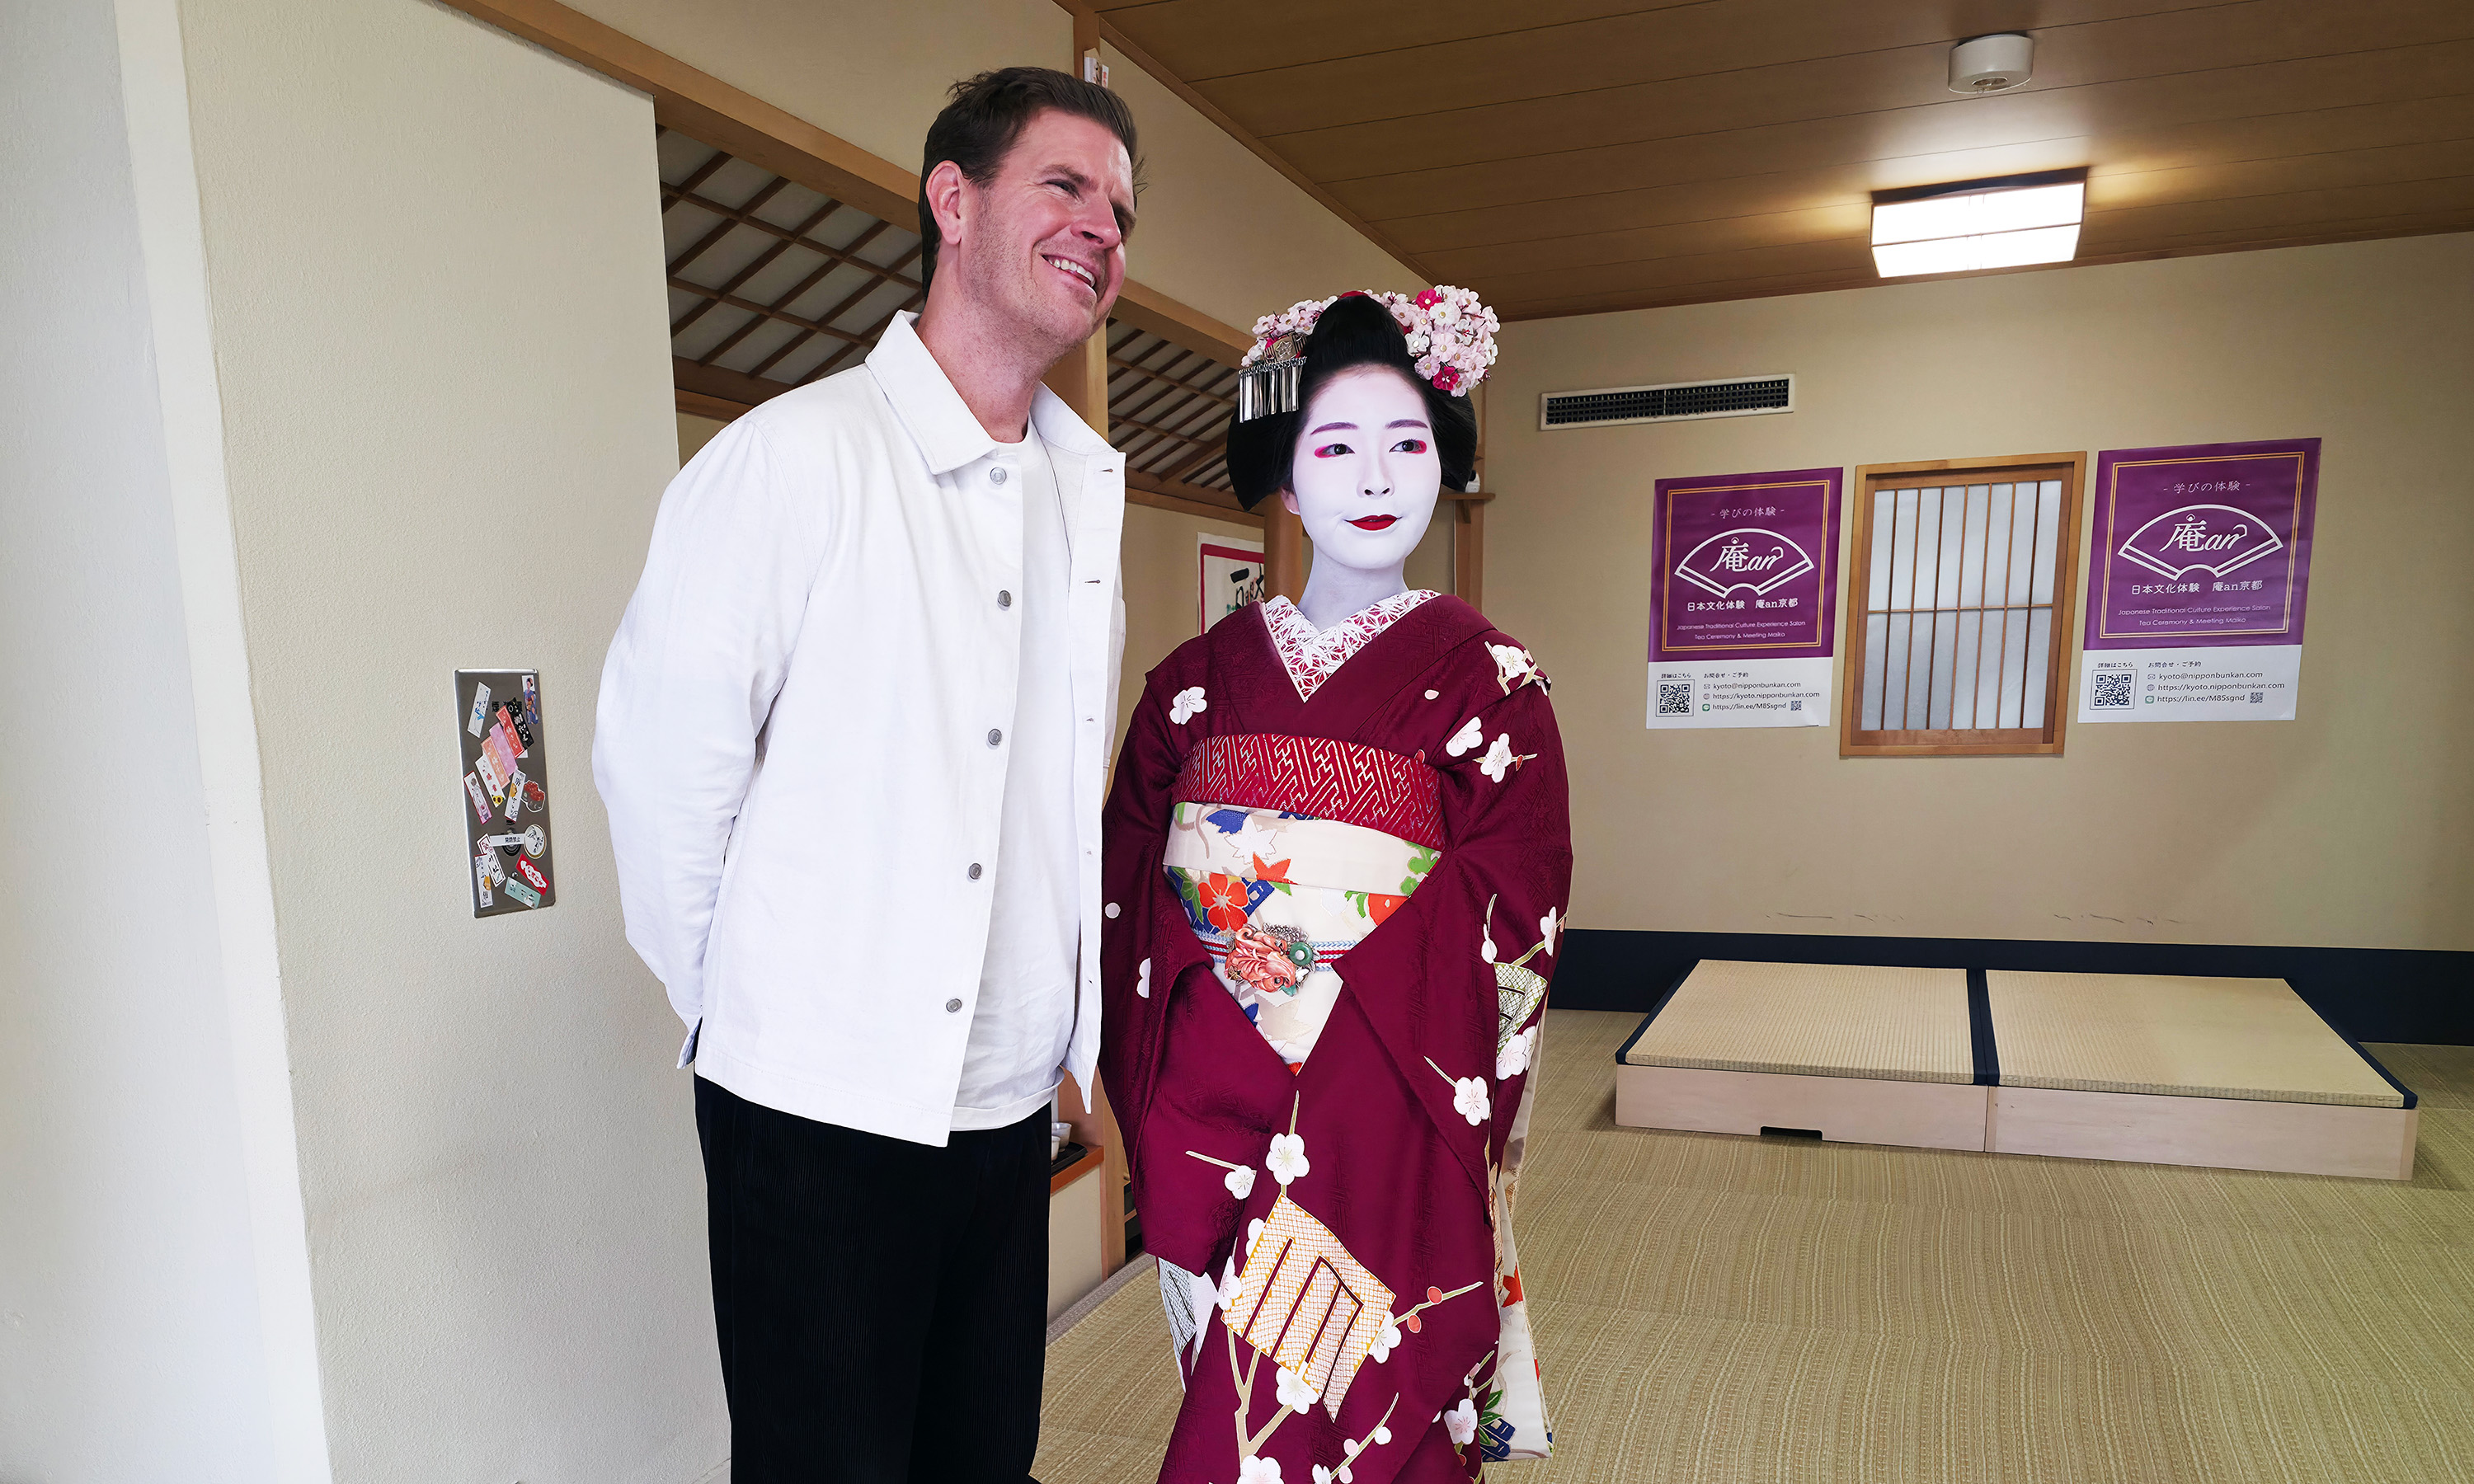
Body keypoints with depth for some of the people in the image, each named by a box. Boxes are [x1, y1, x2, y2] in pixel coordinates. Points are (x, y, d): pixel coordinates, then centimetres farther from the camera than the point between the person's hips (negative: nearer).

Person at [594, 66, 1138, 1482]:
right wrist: (750, 1001, 0)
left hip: (1010, 1101, 6)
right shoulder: (794, 456, -12)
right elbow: (659, 759, -9)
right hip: (822, 1105, -5)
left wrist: (1060, 1014, 11)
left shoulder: (1089, 490, 6)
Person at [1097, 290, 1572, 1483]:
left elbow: (1508, 917, -8)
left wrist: (1333, 986, -16)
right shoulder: (1202, 676, 6)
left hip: (1379, 1110, -3)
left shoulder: (1485, 678, -2)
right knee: (1231, 1377, 13)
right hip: (1207, 1103, 3)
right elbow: (1128, 888, 6)